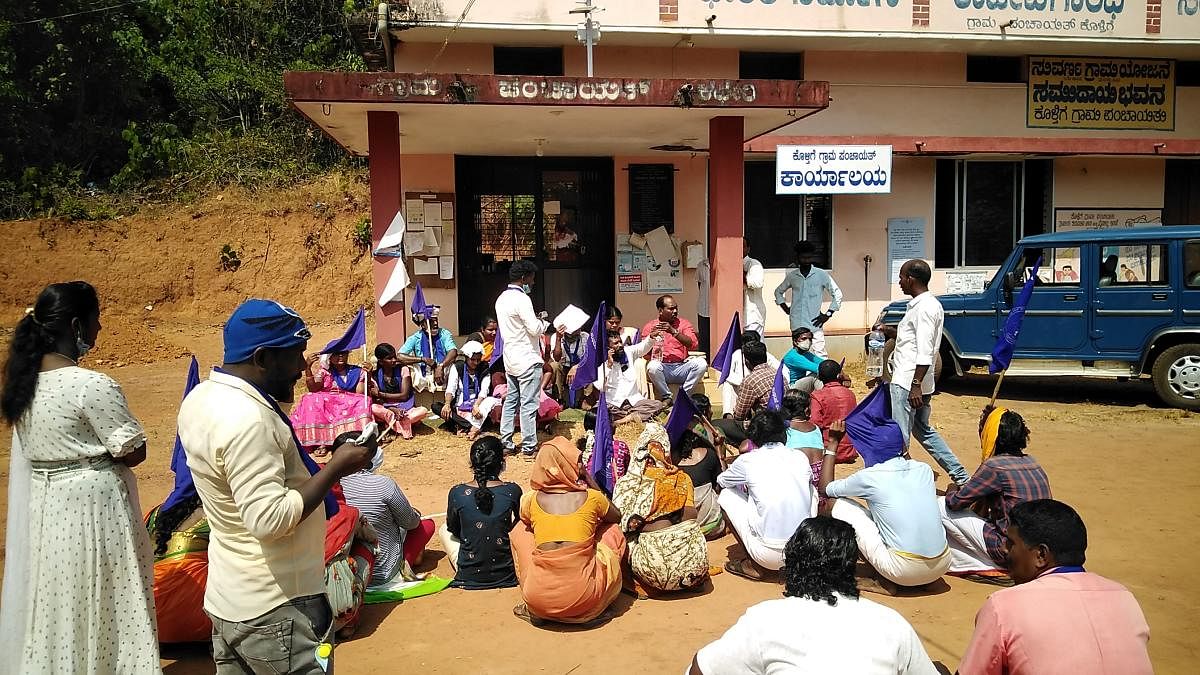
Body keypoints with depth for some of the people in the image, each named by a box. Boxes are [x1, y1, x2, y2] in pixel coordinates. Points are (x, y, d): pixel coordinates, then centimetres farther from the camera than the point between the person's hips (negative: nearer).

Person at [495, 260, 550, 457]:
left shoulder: (501, 299, 11)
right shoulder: (522, 299, -17)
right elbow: (534, 329, -21)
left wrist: (536, 321, 12)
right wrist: (543, 322, 0)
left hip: (510, 358, 9)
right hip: (527, 359, -9)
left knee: (511, 400, 13)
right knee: (529, 404, -3)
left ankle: (505, 443, 16)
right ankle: (529, 447, 1)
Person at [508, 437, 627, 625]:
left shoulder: (530, 500, 2)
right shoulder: (592, 497, -2)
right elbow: (617, 516, 21)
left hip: (540, 600, 1)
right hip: (586, 602, -1)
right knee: (613, 531, 20)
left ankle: (535, 610, 21)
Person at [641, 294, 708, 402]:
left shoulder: (684, 323, 11)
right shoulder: (650, 327, 9)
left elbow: (693, 344, -6)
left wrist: (674, 332, -17)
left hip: (681, 368, 1)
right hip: (662, 368, -1)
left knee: (701, 363, -27)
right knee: (653, 366, -35)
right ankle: (666, 397, -14)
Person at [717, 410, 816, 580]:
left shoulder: (747, 460, -2)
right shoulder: (800, 458, 6)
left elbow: (721, 481, 20)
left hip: (770, 556, -4)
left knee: (727, 495, 14)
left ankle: (756, 567, 12)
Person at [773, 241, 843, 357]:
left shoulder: (821, 275, -1)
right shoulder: (792, 276, 7)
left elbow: (837, 294, 2)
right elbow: (778, 291, 23)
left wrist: (828, 314, -3)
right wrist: (785, 308, 10)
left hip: (815, 324, -3)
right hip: (797, 325, 3)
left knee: (820, 356, -8)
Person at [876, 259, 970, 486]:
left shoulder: (924, 307, -17)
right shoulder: (927, 304, 15)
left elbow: (925, 352, -23)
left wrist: (916, 385, -25)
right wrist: (894, 333, 16)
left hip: (908, 383, -11)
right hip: (910, 381, 11)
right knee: (923, 430, 21)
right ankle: (960, 476, 25)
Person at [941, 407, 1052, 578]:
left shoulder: (994, 466, -17)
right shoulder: (1032, 463, 7)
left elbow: (955, 502, -9)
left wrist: (952, 490, 12)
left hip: (1010, 554, -8)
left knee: (942, 507, -5)